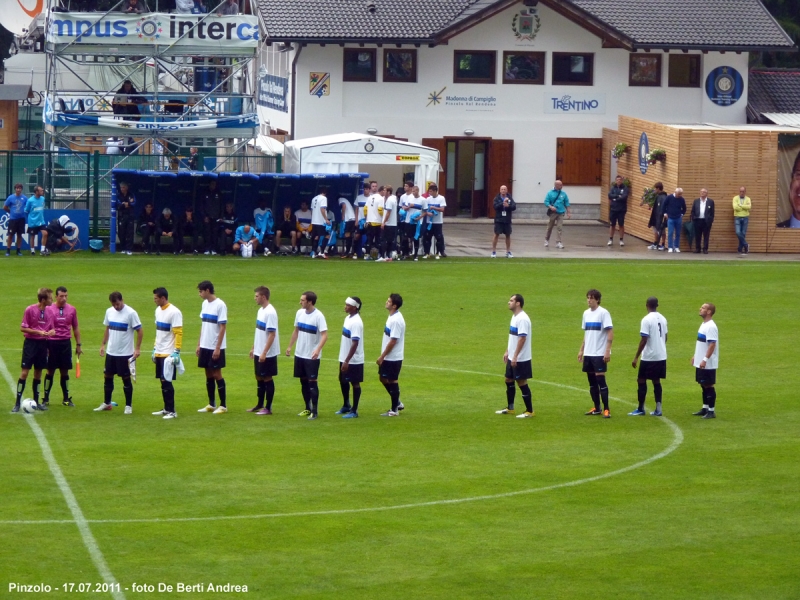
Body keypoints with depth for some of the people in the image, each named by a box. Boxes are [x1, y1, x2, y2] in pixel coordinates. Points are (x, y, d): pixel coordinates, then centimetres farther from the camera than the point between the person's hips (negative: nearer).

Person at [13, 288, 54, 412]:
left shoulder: (49, 312, 5)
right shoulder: (30, 310, -11)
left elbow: (52, 329, 15)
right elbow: (22, 328, -8)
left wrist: (51, 332, -10)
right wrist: (38, 332, -17)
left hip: (43, 343, 5)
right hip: (31, 342, -5)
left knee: (38, 373, 10)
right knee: (24, 372, -6)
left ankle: (36, 401, 19)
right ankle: (17, 403, -4)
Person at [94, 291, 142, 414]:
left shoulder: (131, 313, -14)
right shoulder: (109, 312, 4)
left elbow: (140, 331, -12)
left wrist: (137, 348, -16)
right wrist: (103, 345, 12)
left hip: (125, 353, -6)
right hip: (111, 352, 6)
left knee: (126, 378, 1)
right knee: (107, 376, 10)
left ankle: (128, 406, 11)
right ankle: (106, 403, 22)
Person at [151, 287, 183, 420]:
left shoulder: (174, 312, -15)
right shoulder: (158, 310, 11)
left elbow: (179, 333, -16)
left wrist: (176, 352, -20)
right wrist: (155, 348, 20)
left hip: (168, 354, -8)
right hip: (159, 353, 8)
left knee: (166, 382, -7)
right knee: (163, 382, 11)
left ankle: (172, 411, -2)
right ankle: (166, 409, 18)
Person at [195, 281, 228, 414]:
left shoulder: (220, 305, -14)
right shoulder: (205, 304, 9)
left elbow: (223, 328, -15)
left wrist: (217, 348, -17)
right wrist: (199, 345, 13)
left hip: (216, 347, -7)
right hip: (205, 346, 7)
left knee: (217, 374, -2)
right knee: (209, 375, 10)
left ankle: (223, 405, 5)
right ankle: (211, 404, 17)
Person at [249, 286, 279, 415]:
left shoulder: (270, 313, -19)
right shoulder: (261, 310, 9)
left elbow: (272, 335, -22)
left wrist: (264, 353, -23)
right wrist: (253, 348, 20)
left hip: (267, 354, -9)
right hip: (259, 352, 9)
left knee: (267, 378, -1)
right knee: (259, 378, 15)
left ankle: (268, 408, 6)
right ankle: (260, 405, 26)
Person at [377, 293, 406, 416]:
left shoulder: (396, 320, -22)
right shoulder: (392, 317, 8)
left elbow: (393, 341, -23)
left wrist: (382, 356, -17)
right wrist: (382, 356, 17)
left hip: (393, 358, -10)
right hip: (388, 357, 10)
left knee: (392, 381, 1)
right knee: (384, 379, 17)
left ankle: (394, 410, 11)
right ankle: (397, 403, 29)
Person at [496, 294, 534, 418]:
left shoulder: (522, 319, -20)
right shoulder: (514, 317, 11)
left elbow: (522, 338, -24)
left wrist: (515, 356, -24)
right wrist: (507, 352, 19)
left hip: (520, 359, -10)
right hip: (512, 357, 10)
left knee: (522, 382, -3)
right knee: (509, 380, 16)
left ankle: (529, 411, 6)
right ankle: (510, 408, 28)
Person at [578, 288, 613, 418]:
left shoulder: (603, 313, -10)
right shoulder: (586, 313, 11)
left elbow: (610, 333, -12)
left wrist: (608, 351, -19)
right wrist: (581, 350, 16)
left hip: (600, 354, -7)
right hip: (588, 353, 7)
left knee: (600, 380, -9)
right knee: (592, 381, 9)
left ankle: (606, 409, -5)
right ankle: (597, 408, 18)